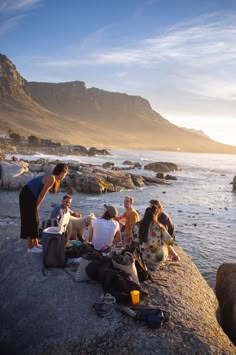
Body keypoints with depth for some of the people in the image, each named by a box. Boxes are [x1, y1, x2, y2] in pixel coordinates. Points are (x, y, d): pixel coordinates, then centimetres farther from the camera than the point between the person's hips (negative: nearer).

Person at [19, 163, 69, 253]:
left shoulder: (52, 178, 12)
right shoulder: (52, 179, -18)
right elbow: (42, 194, -15)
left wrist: (36, 207, 10)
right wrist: (36, 207, -4)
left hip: (31, 196, 10)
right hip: (27, 196, -10)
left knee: (34, 220, 13)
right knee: (30, 221, -5)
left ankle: (35, 244, 21)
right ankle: (30, 247, 2)